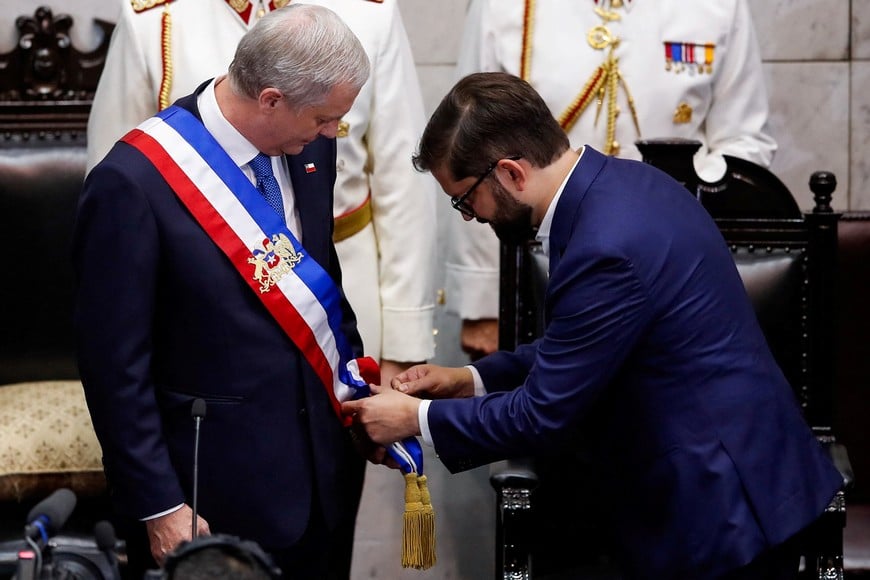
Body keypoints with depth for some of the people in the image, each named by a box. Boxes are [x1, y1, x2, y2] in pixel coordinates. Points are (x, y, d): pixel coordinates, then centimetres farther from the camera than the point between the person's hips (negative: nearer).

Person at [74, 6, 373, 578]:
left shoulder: (308, 147, 0)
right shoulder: (133, 184, -19)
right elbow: (115, 362, -15)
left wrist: (353, 375, 5)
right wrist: (158, 507, -14)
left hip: (326, 462, 6)